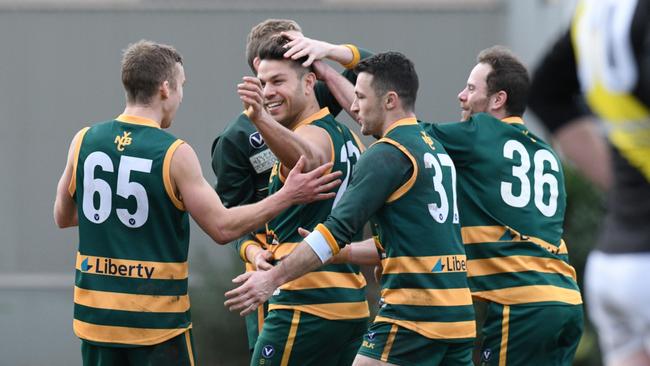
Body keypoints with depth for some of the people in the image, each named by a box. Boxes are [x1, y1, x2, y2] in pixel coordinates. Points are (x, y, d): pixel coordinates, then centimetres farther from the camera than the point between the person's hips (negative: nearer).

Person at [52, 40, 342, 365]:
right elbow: (223, 228, -7)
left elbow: (63, 216, 15)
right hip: (156, 320, -4)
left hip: (95, 314, 4)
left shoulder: (84, 142, 2)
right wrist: (287, 196, 0)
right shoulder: (175, 154, -11)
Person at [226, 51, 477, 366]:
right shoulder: (435, 149, 17)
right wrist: (339, 253, 23)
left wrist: (273, 278, -13)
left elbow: (339, 228, -15)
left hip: (413, 316, -9)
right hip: (458, 314, 9)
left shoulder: (388, 154, -9)